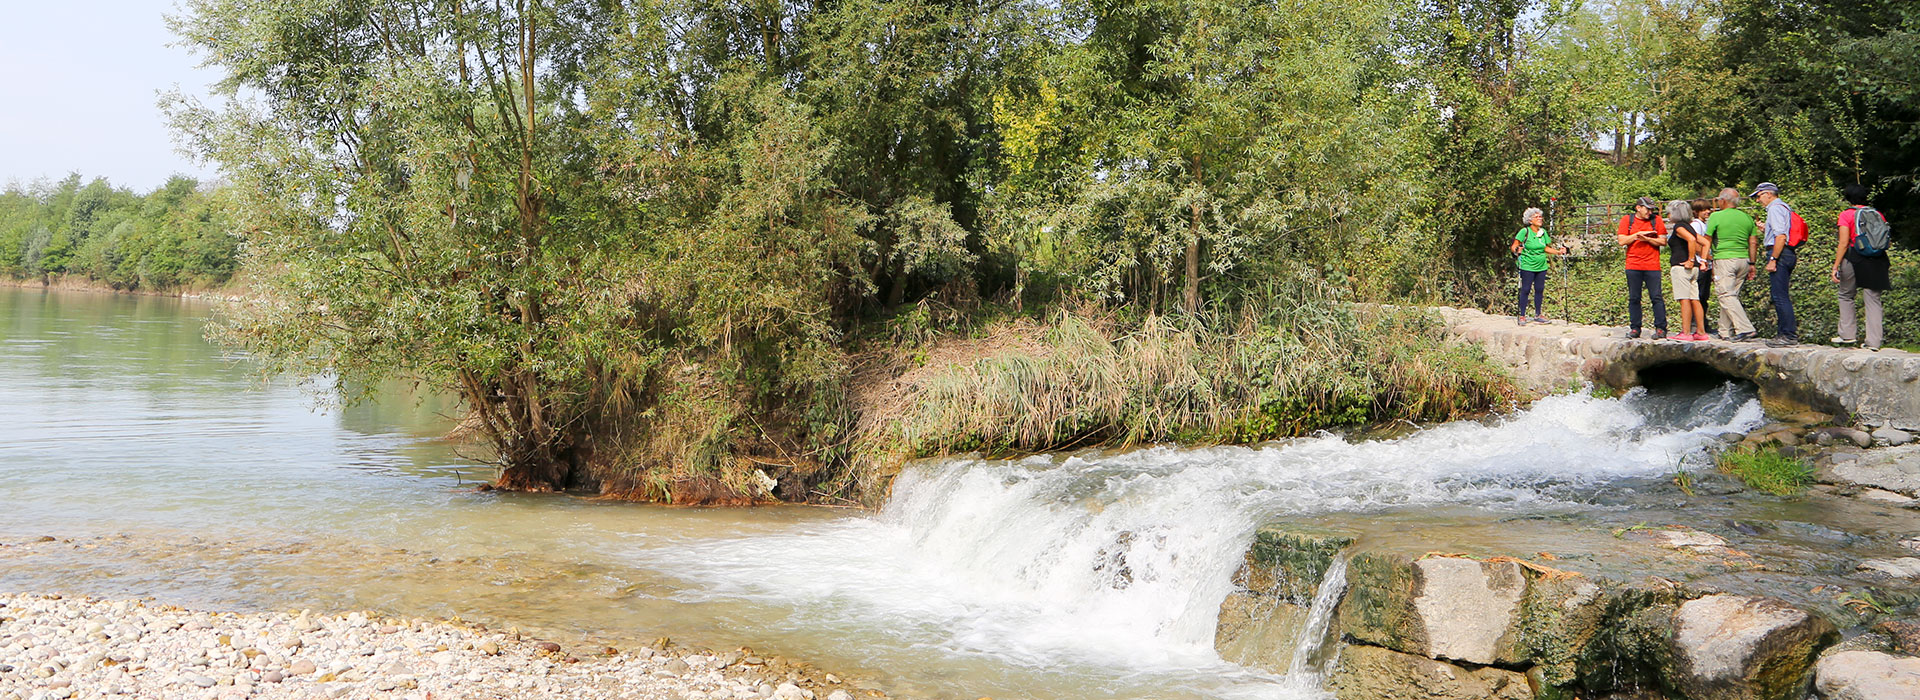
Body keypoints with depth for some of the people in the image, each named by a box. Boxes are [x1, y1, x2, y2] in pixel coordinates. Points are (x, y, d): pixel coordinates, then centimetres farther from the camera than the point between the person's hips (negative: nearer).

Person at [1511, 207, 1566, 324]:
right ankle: (1522, 315, 4)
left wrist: (1558, 252, 6)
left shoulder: (1543, 232, 9)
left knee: (1539, 289, 7)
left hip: (1541, 266, 5)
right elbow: (1514, 246, -9)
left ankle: (1538, 315, 18)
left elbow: (1546, 248, 17)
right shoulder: (1524, 231, -8)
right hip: (1527, 266, -5)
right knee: (1525, 289, -3)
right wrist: (1517, 251, -30)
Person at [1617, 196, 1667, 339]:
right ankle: (1635, 329, 11)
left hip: (1652, 266, -1)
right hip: (1633, 266, 1)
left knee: (1657, 297, -4)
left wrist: (1646, 239, -11)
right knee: (1634, 299, 5)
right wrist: (1638, 234, -9)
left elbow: (1663, 241, 0)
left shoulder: (1656, 220, 6)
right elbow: (1622, 240, -3)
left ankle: (1661, 329, -2)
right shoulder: (1626, 220, 6)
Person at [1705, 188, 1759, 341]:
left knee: (1726, 295, -9)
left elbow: (1707, 241, 0)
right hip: (1743, 260, 6)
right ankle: (1726, 331, 12)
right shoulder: (1747, 217, 12)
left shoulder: (1716, 217, -3)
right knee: (1732, 295, 11)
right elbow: (1753, 242, 12)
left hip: (1724, 260, -6)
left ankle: (1745, 328, -20)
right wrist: (1751, 264, 15)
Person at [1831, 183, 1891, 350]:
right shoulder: (1878, 215, 10)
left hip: (1854, 259, -4)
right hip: (1876, 261, 4)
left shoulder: (1846, 215, -3)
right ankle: (1874, 341, 0)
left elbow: (1844, 244, -10)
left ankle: (1848, 335, 13)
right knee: (1873, 299, 4)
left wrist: (1835, 267, -8)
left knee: (1846, 296, 15)